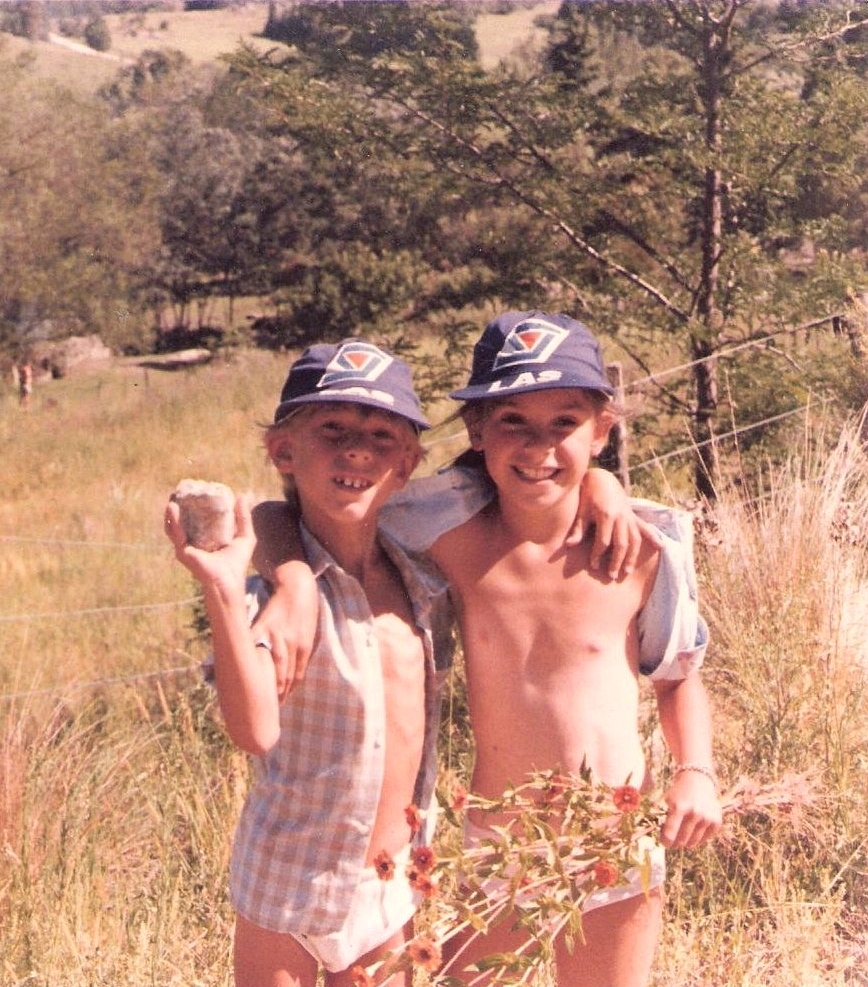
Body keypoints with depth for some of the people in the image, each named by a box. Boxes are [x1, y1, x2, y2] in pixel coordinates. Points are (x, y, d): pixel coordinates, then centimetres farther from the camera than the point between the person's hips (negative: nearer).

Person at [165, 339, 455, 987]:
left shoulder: (423, 583, -2)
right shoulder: (272, 584, -18)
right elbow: (256, 730, -28)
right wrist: (224, 590, -40)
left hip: (398, 885, 5)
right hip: (293, 884, -5)